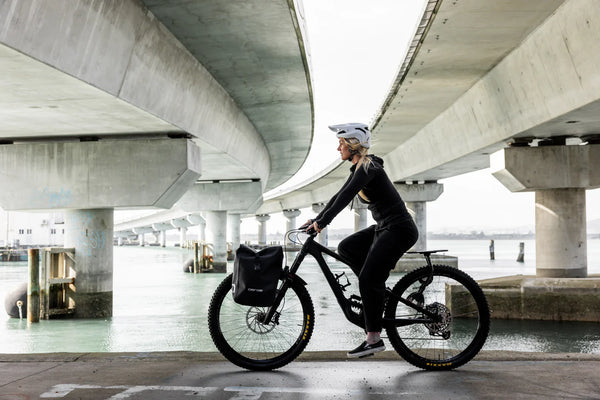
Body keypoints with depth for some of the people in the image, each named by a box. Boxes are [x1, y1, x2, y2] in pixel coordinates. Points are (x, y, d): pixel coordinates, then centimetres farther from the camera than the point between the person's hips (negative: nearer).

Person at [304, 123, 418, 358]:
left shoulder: (368, 168, -17)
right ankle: (379, 291, 10)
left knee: (368, 280, -13)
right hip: (384, 228, 10)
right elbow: (340, 196, 17)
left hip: (398, 230, -10)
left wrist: (323, 221, -31)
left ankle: (374, 339, -5)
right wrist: (316, 220, 14)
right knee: (346, 248, 5)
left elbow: (346, 196, -28)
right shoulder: (359, 169, 13)